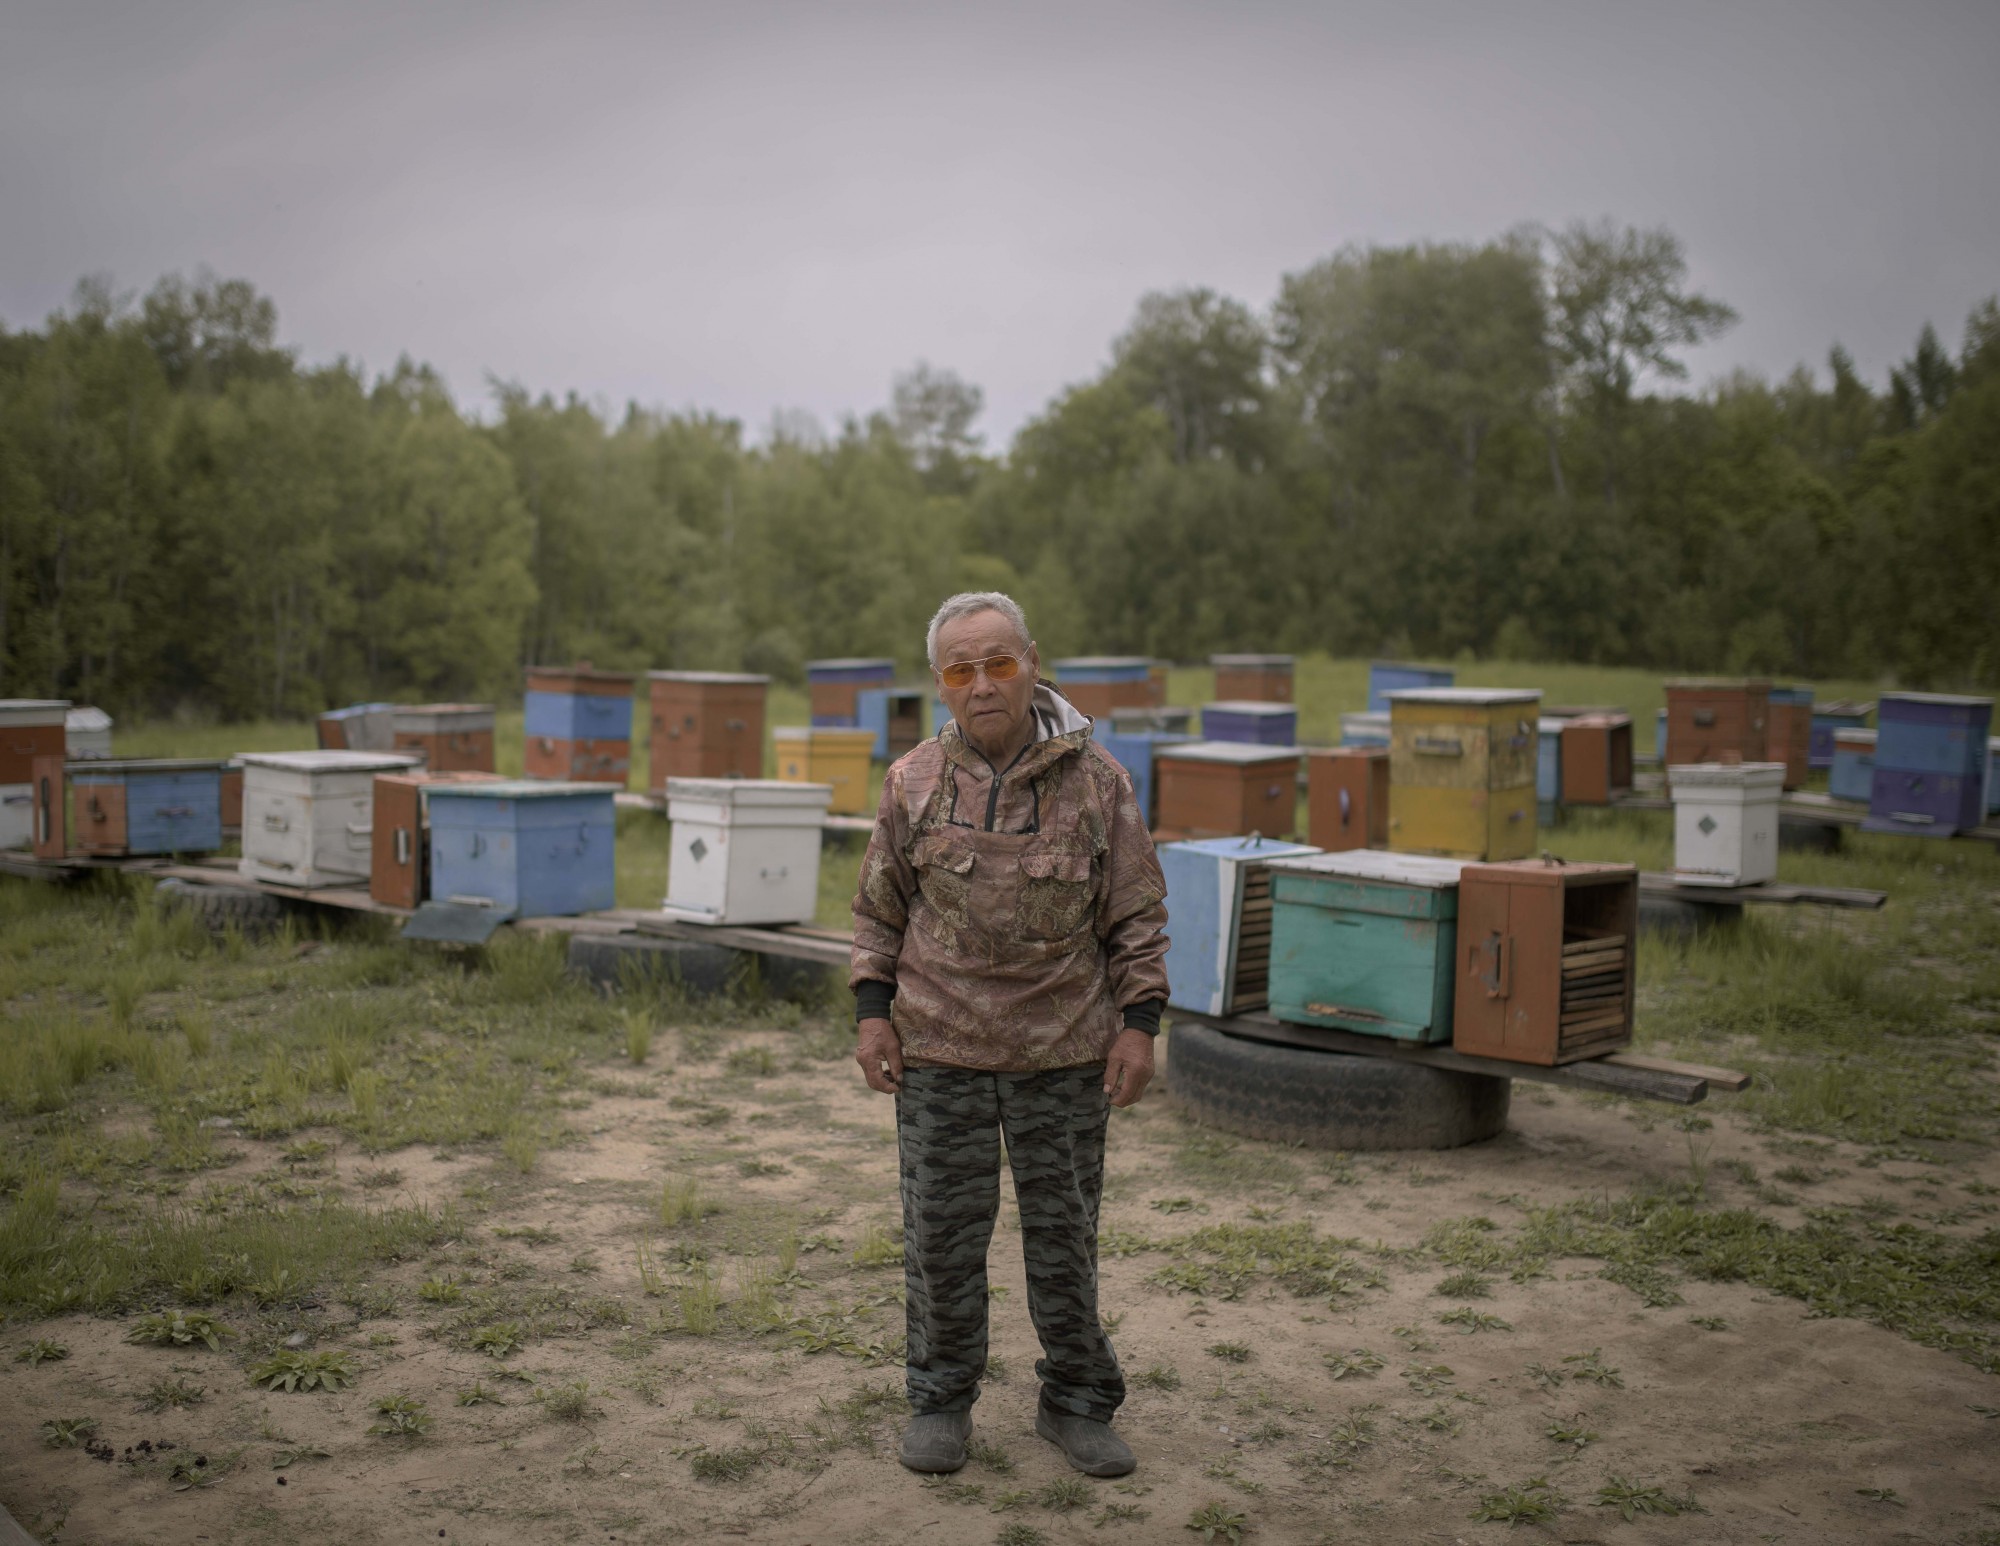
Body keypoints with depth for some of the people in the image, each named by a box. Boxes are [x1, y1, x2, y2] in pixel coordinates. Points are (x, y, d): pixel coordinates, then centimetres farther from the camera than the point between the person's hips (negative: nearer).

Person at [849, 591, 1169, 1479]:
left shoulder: (1095, 781, -2)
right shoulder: (914, 783, 2)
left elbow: (1137, 915, 2)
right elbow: (880, 911, 10)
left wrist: (1139, 1022, -4)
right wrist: (873, 1012, 1)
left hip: (1065, 1052, -1)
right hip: (939, 1049, 1)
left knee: (1064, 1234, 9)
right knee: (941, 1235, 8)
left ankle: (1077, 1403, 25)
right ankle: (940, 1400, 25)